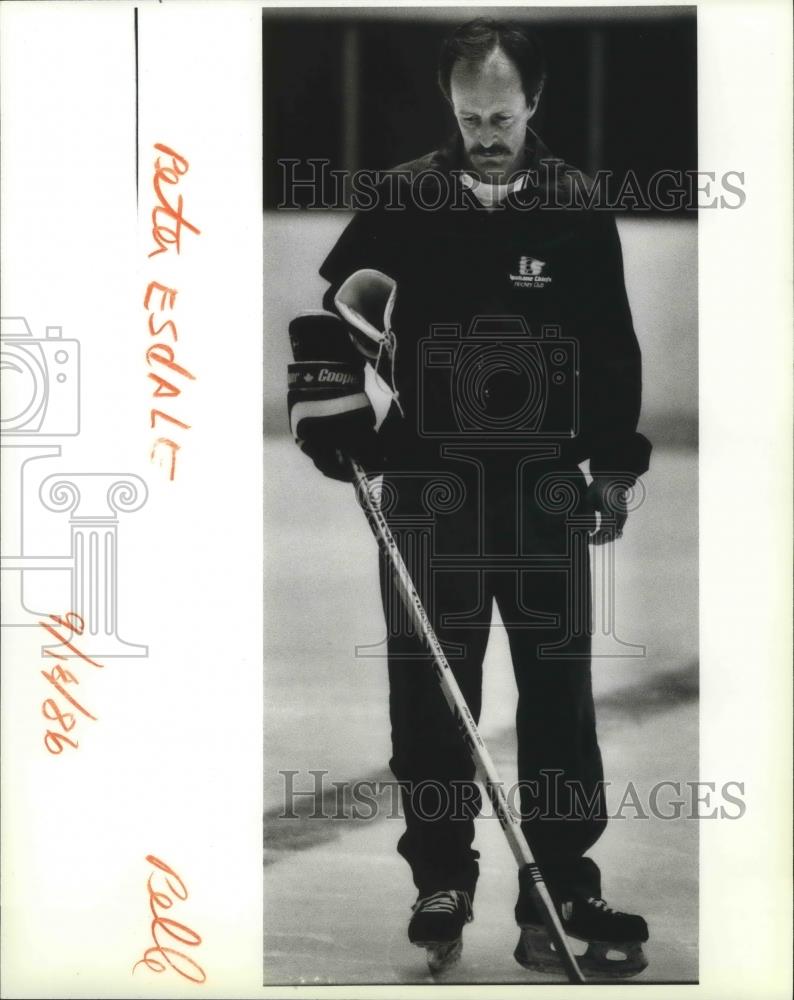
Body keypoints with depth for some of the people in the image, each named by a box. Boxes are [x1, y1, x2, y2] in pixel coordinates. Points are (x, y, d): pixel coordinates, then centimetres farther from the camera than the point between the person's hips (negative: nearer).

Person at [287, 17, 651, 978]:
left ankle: (561, 895, 7)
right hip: (427, 477, 1)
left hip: (543, 480, 0)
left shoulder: (576, 207, 0)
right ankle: (440, 882, 20)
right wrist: (331, 404, -3)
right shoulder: (403, 198, 0)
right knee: (428, 691, 5)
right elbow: (331, 310, 10)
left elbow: (613, 345, 6)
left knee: (558, 689, -1)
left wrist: (614, 464, 4)